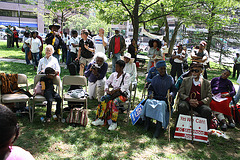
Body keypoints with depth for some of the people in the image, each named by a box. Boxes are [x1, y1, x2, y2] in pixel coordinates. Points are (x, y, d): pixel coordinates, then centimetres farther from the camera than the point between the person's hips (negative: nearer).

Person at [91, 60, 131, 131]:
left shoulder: (126, 76, -4)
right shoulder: (113, 74, 12)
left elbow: (124, 87, -15)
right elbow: (107, 82, 15)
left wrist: (114, 91, -21)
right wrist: (107, 89, -6)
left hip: (123, 94, -5)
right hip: (114, 92, 5)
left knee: (115, 101, -35)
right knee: (103, 98, -22)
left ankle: (114, 123, -25)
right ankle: (100, 119, -20)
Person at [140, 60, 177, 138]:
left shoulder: (170, 78, 14)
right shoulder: (155, 78, 19)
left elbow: (174, 89, 7)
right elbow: (150, 88, 14)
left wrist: (171, 94, -16)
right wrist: (150, 93, -9)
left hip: (165, 99, -2)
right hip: (155, 98, 2)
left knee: (161, 104, -36)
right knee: (148, 102, -31)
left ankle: (158, 128, -37)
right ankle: (147, 123, -25)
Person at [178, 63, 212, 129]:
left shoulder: (206, 83, 15)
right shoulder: (185, 80, 16)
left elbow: (209, 97, 7)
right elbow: (180, 93, 7)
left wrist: (199, 103, -12)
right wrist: (189, 100, -13)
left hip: (200, 104, 0)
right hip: (187, 101, 0)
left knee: (207, 110, -31)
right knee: (182, 107, -34)